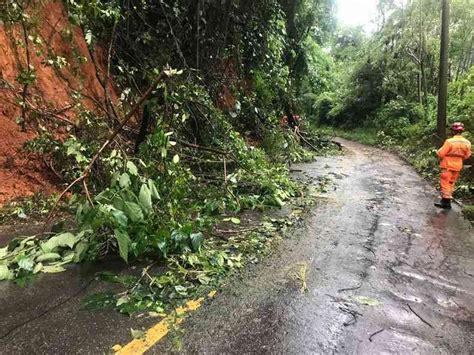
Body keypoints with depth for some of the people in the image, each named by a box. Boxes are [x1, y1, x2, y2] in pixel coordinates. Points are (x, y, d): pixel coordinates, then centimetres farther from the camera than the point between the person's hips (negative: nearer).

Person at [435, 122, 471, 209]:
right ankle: (447, 198, 28)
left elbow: (440, 153, -18)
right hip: (458, 166, 6)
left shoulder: (449, 141, -22)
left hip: (448, 165, -6)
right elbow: (467, 156, 6)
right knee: (451, 183, 18)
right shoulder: (467, 143, -3)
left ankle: (446, 202, 0)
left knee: (445, 183, 1)